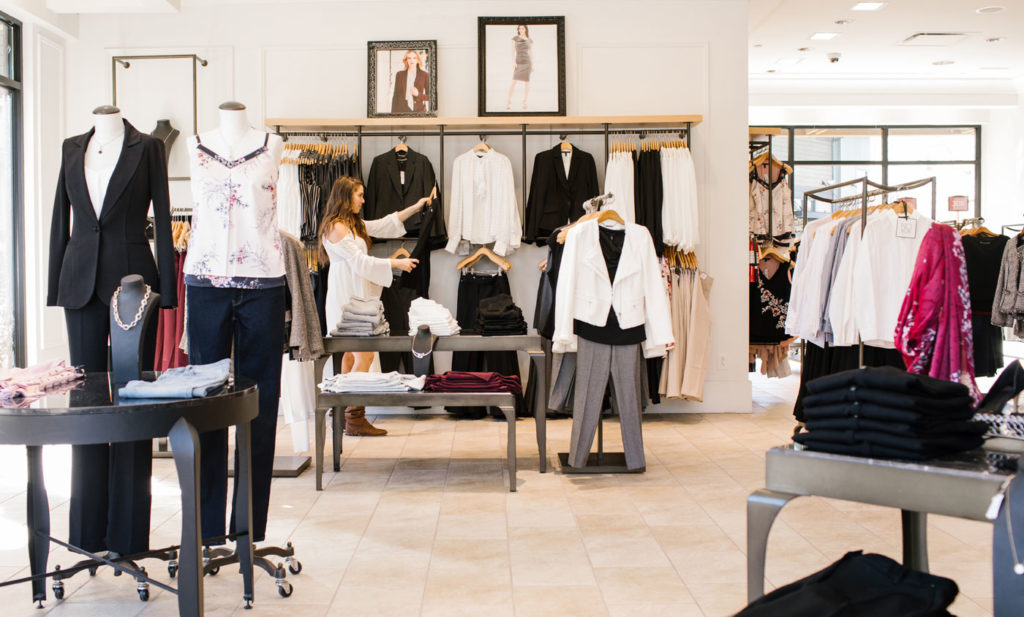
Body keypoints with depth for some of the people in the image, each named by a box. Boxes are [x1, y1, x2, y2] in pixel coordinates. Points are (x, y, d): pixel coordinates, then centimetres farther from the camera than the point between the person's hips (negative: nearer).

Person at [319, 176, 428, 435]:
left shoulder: (354, 225, 18)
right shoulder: (336, 227, -12)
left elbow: (384, 224, 26)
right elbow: (359, 261, -15)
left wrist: (415, 208, 25)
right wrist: (396, 263, -12)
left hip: (357, 298, 10)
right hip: (347, 299, -10)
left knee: (352, 354, 10)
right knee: (364, 355, -13)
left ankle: (345, 414, 14)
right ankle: (354, 419, -11)